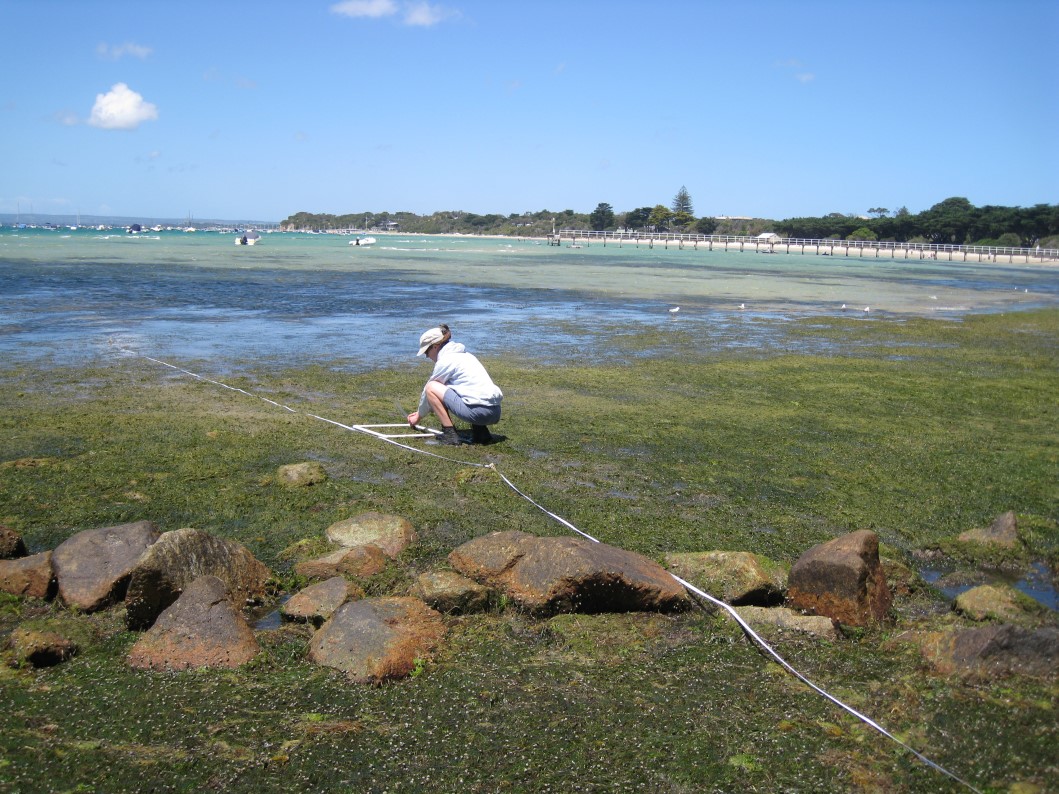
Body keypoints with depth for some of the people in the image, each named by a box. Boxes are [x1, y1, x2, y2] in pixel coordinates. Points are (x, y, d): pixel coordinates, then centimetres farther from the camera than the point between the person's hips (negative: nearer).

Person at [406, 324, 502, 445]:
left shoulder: (445, 361, -3)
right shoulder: (464, 355, 24)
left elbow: (429, 391, 9)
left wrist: (420, 416, 25)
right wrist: (422, 412, 38)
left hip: (478, 412, -9)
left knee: (431, 387, -1)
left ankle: (449, 434, -5)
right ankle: (481, 431, 15)